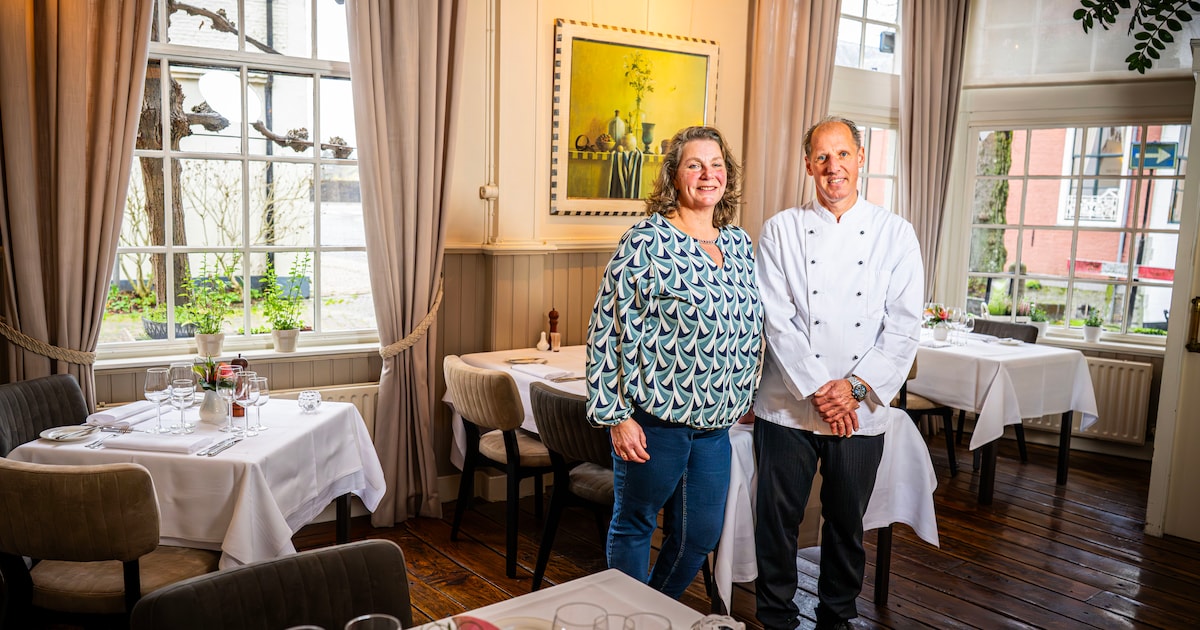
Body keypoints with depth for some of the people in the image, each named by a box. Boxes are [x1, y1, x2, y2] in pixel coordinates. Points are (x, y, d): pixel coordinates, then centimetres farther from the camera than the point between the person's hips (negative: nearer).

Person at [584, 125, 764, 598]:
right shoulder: (647, 241, -11)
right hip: (654, 419, -6)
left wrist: (743, 399, 16)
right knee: (635, 524, 11)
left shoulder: (739, 243, 9)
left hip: (716, 422, 6)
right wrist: (617, 416, -15)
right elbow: (609, 329, -13)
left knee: (701, 535, 15)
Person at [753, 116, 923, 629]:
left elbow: (905, 325, -2)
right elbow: (777, 318, -7)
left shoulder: (895, 234, 3)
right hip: (787, 405, -1)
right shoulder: (781, 230, 1)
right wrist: (818, 390, -14)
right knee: (778, 519, 6)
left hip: (861, 411, 1)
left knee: (847, 522, 13)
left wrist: (856, 386, -12)